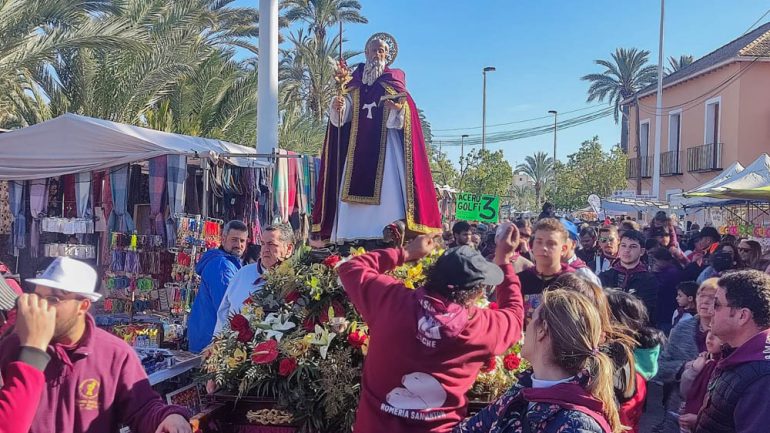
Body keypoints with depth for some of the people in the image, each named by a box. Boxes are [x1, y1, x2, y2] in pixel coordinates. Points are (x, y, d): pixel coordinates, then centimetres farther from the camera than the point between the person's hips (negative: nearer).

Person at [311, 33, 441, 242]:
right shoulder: (355, 83, 16)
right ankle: (353, 237, -4)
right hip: (359, 145, 3)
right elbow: (342, 116, 6)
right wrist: (338, 106, -16)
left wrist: (398, 108, -22)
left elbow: (407, 114, 0)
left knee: (386, 186, -13)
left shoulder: (394, 80, 10)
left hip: (385, 143, -3)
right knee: (355, 188, -5)